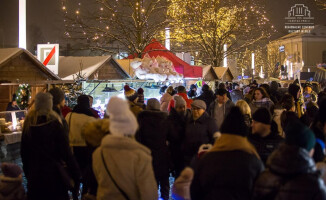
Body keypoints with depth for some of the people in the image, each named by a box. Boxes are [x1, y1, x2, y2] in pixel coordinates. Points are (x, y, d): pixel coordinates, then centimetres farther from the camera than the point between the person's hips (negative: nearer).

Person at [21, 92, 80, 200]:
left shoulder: (28, 124, 0)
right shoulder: (55, 124, -14)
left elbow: (23, 152, 8)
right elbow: (66, 152, -14)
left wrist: (27, 172, 19)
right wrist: (76, 174, -8)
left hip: (34, 175, 4)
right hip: (54, 174, -4)